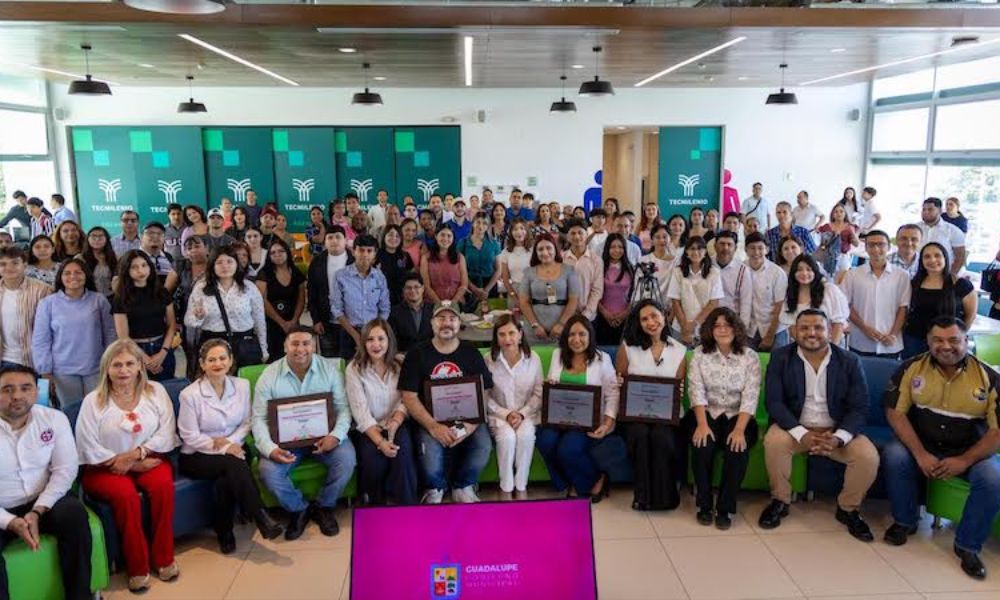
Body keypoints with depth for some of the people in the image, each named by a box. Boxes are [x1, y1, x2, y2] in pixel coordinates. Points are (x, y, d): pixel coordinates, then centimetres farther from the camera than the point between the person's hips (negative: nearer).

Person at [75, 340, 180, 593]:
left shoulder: (156, 391, 3)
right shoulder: (93, 401, -2)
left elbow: (167, 434, -2)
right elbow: (89, 449, -8)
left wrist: (135, 454, -17)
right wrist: (134, 465, -13)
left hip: (150, 460, 2)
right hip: (105, 468, -1)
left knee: (163, 485, -28)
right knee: (126, 495, -31)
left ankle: (163, 558, -12)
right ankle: (137, 566, -14)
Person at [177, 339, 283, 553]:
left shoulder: (242, 385, 2)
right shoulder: (190, 394, -9)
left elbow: (246, 423, 5)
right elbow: (191, 437, -9)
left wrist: (230, 442, -15)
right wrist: (223, 449, -19)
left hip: (231, 449, 3)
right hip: (197, 456, -3)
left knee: (226, 479, -31)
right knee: (233, 465, -33)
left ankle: (224, 533, -13)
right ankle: (261, 518, -32)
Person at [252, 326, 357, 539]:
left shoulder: (329, 368, -5)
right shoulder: (269, 375, -5)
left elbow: (343, 407, -4)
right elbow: (259, 419, -5)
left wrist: (336, 435, -23)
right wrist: (270, 449, -23)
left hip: (323, 434, 0)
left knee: (347, 459, -26)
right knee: (268, 471, -25)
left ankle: (324, 507, 2)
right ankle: (298, 510, 5)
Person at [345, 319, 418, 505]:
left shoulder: (399, 366, 4)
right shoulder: (354, 369, -5)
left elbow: (405, 402, 1)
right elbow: (360, 412, -12)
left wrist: (396, 422, -21)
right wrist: (379, 441, -24)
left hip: (395, 424, 2)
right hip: (367, 429, -2)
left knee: (403, 450, -29)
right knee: (374, 457, -30)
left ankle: (407, 505, -14)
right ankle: (375, 505, -3)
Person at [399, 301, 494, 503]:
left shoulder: (471, 354, 7)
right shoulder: (417, 354, 2)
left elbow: (483, 394, 3)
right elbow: (409, 397, -4)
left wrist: (471, 424, -16)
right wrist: (433, 427, -18)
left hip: (465, 420, 1)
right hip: (429, 421, -1)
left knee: (483, 446, -28)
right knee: (431, 454, -31)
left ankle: (462, 487, 4)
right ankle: (436, 489, 7)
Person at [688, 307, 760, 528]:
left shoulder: (750, 357, -1)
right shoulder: (700, 354, 1)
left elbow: (750, 397, -9)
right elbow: (696, 391, -7)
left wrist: (739, 429, -21)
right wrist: (702, 424, -21)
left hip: (737, 416, 0)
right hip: (707, 414, 0)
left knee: (737, 449, -28)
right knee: (702, 445, -28)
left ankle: (724, 508, -10)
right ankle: (704, 505, -8)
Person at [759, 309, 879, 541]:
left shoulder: (850, 361, -2)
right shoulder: (780, 357, -5)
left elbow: (859, 407, -6)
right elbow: (774, 401, -11)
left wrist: (838, 437, -24)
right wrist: (802, 434, -25)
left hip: (836, 430, 1)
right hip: (795, 427, -1)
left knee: (868, 456, -23)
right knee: (774, 441, -31)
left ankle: (848, 508, 6)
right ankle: (780, 501, -5)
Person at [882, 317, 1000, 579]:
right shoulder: (911, 368, -7)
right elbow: (895, 412, -10)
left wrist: (964, 461, -20)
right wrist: (920, 454, -20)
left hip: (970, 452, 0)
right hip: (921, 446, 0)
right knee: (894, 456, -28)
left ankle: (968, 545, -5)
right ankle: (905, 521, -2)